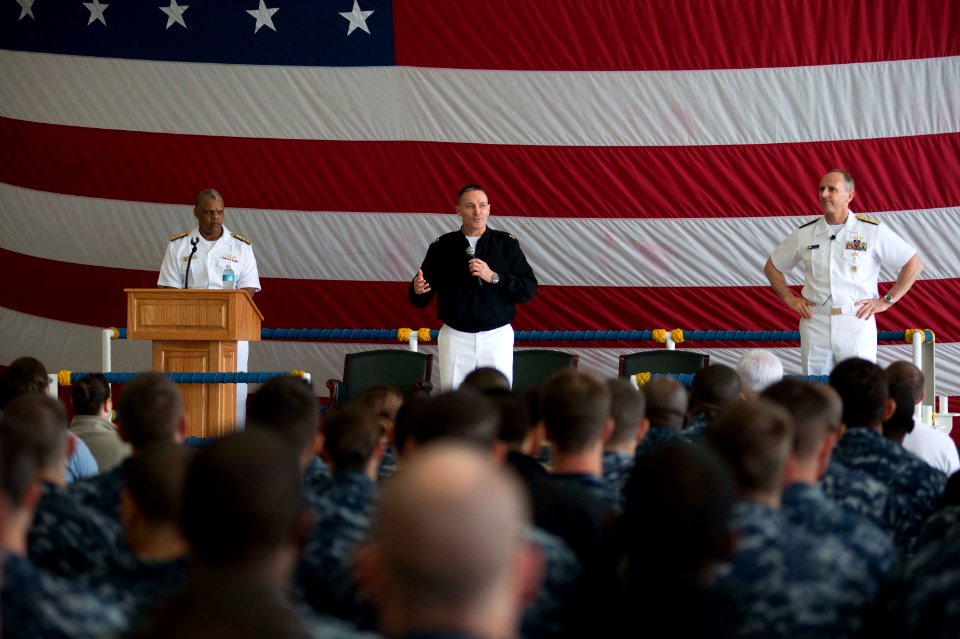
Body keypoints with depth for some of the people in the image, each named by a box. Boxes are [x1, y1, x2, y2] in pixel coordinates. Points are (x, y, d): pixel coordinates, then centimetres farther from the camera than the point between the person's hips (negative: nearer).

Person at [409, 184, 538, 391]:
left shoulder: (507, 244, 2)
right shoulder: (442, 246, 2)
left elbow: (529, 289, -3)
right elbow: (422, 299, 2)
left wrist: (493, 277, -16)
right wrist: (418, 290, -22)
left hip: (497, 336, 0)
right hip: (455, 337, 0)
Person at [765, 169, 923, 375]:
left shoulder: (873, 231, 0)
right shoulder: (805, 233, 8)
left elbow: (914, 265, 4)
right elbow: (772, 267, 21)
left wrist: (886, 301, -1)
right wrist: (790, 299, 9)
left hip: (857, 322, -3)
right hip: (815, 325, 3)